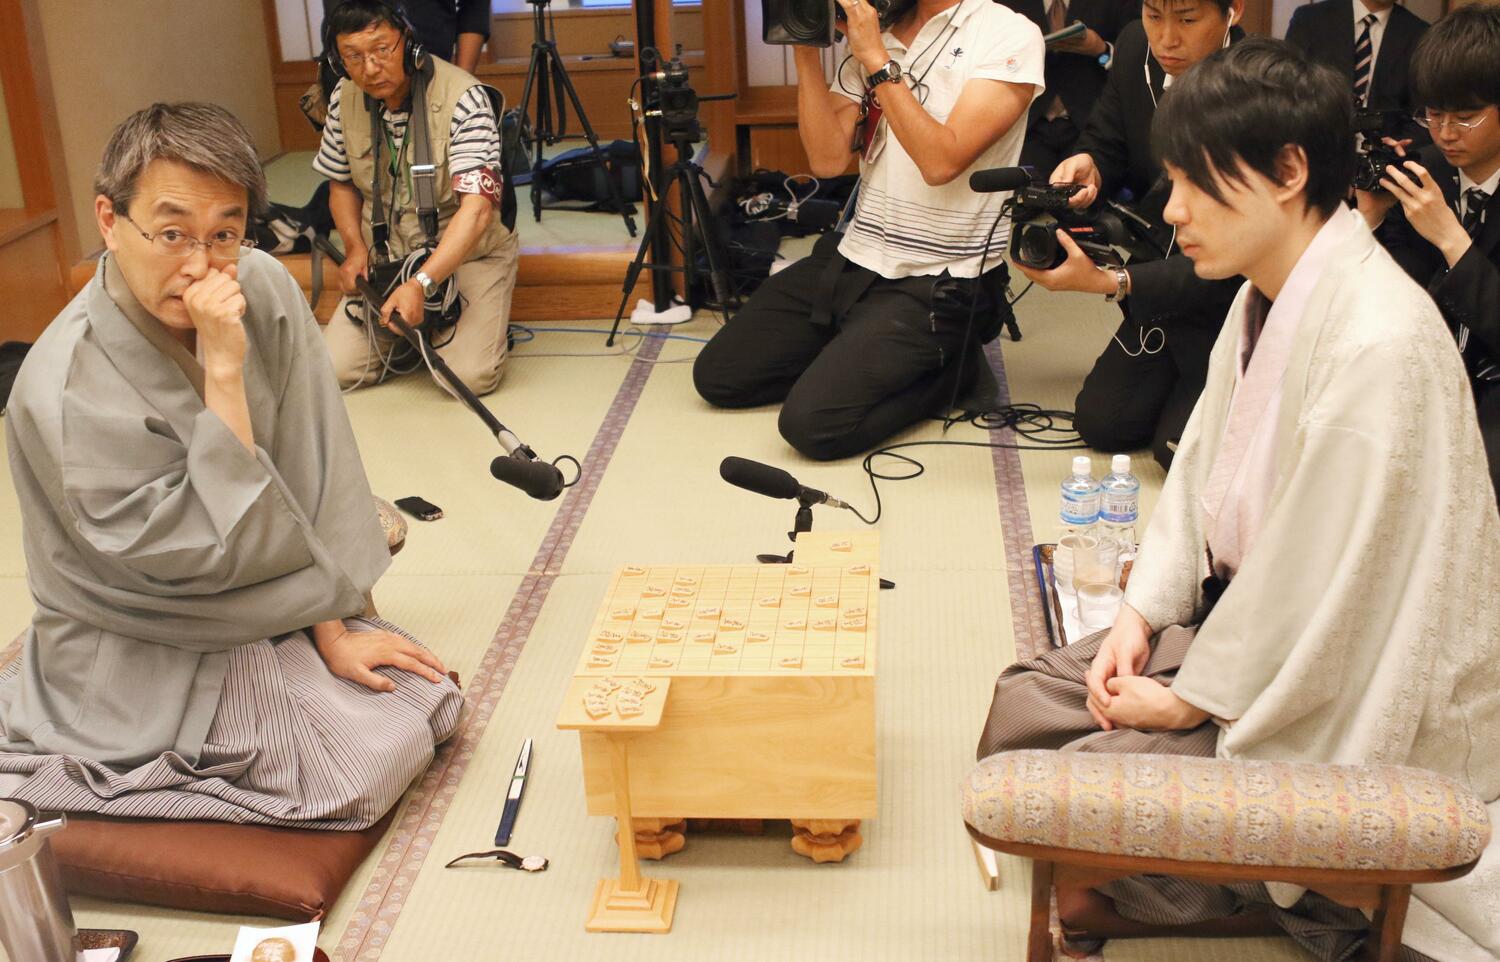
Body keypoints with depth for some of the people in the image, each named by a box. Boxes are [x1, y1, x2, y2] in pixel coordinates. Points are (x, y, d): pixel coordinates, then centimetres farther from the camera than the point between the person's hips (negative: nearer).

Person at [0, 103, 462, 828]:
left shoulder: (264, 288, -12)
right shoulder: (66, 387, -29)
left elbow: (309, 469, -6)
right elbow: (209, 551, -27)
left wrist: (333, 631, -7)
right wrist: (222, 368, -33)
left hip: (262, 617, 6)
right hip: (145, 663, -6)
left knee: (432, 704, 1)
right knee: (377, 757, -15)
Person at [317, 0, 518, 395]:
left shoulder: (463, 99, -23)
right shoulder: (344, 99, -5)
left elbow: (476, 209, -30)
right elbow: (342, 184, 12)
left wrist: (421, 284, -39)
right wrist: (355, 248, -7)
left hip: (468, 251, -4)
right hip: (386, 255, 4)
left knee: (470, 374, -22)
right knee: (340, 368, -10)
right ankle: (413, 331, 19)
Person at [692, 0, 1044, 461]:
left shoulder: (1009, 37, -10)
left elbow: (941, 162, -21)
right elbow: (828, 159, -1)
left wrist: (876, 59, -20)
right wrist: (806, 51, -9)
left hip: (937, 284, -6)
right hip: (851, 258, 7)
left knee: (814, 422, -21)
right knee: (716, 375, 4)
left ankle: (951, 367, 2)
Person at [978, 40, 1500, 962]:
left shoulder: (1379, 342, -29)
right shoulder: (1268, 294, 0)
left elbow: (1324, 585, -26)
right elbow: (1201, 466, 9)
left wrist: (1190, 699, -14)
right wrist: (1140, 616, 0)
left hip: (1344, 701, -9)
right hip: (1236, 613, 9)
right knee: (1021, 713, 3)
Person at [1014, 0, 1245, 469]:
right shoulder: (1135, 49, -10)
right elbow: (1106, 143, 5)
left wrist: (1110, 283, -40)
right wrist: (1088, 165, -22)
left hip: (1232, 305, -6)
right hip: (1159, 285, 6)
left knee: (1180, 446, -9)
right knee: (1099, 422, 6)